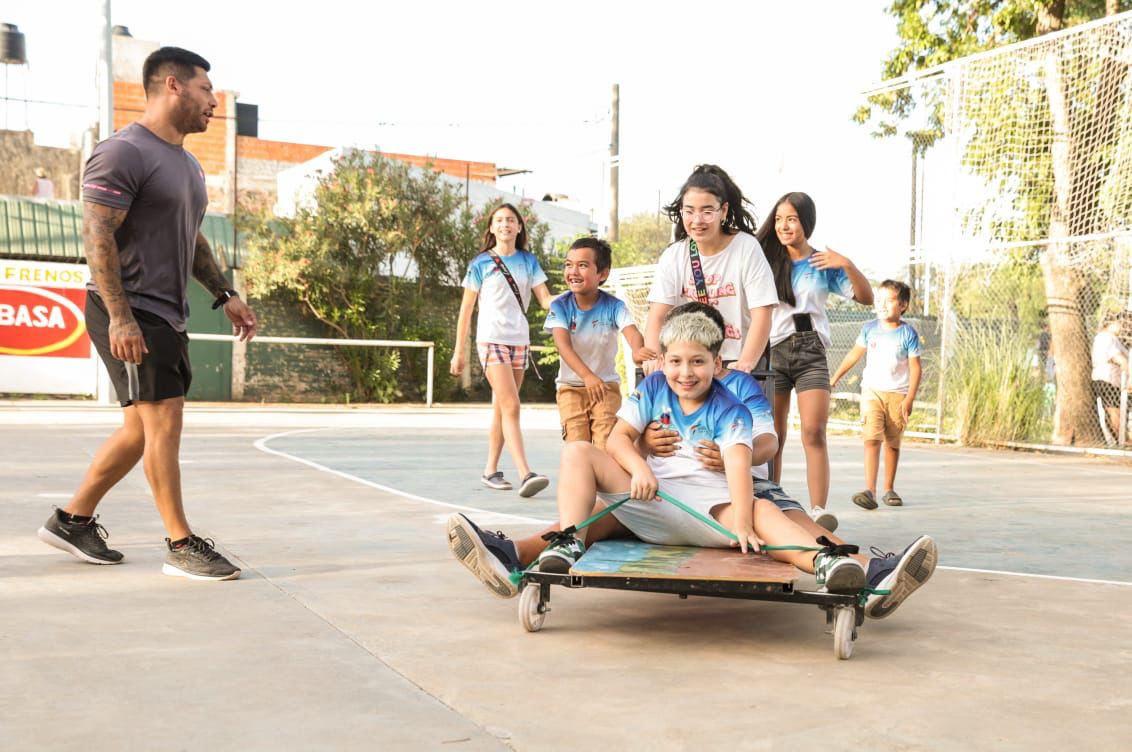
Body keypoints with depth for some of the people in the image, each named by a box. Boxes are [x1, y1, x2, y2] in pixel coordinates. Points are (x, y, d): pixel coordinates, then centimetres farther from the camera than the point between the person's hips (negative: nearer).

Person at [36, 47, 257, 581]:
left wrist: (224, 295, 19)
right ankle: (181, 547, -2)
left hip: (166, 316, 10)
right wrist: (120, 315, -25)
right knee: (164, 419, -10)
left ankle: (72, 520, 26)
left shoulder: (187, 164, 18)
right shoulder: (124, 152, -12)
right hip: (129, 315, -10)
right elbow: (97, 234, -19)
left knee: (143, 427, 13)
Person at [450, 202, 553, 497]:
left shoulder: (528, 261, 9)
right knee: (511, 406, -17)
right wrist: (458, 351, 0)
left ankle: (490, 470, 20)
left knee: (501, 408, 10)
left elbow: (545, 298, 1)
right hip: (492, 340, -4)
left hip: (520, 340, 4)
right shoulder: (481, 263, 0)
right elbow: (466, 309, 2)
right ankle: (525, 474, -25)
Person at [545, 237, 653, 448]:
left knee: (606, 445, -10)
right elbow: (563, 344, -26)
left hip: (606, 385, 0)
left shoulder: (614, 306, -13)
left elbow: (632, 333, -30)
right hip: (571, 386, 0)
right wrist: (587, 375, -43)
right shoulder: (560, 306, -12)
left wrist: (638, 351, -57)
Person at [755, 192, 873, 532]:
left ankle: (818, 511, -18)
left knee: (814, 433, -13)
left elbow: (866, 297, 4)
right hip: (772, 352, 1)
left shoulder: (823, 264, 8)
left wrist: (848, 265, -10)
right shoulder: (766, 261, 7)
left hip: (810, 353, -1)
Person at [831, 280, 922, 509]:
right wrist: (835, 378, 17)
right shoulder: (869, 329, 2)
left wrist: (909, 398, -11)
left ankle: (889, 489, 23)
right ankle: (870, 491, -21)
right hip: (872, 390, 1)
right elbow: (854, 354, 15)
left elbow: (915, 367, -4)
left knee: (893, 443, 8)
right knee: (872, 439, -13)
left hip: (897, 394, 0)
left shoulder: (908, 333, -5)